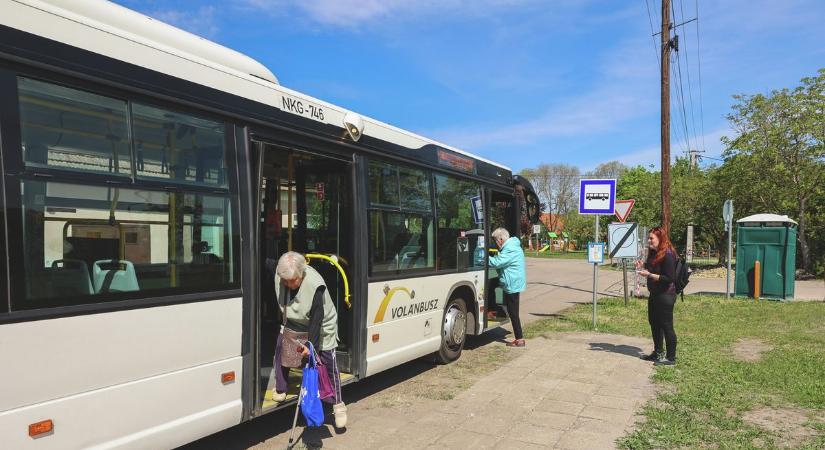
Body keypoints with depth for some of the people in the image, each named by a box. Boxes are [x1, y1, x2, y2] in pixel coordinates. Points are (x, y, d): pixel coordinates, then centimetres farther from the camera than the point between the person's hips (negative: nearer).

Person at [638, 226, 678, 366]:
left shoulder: (667, 255, -19)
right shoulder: (653, 253, 10)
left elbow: (669, 278, -23)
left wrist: (649, 275, -24)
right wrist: (644, 269, 4)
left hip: (665, 295, -10)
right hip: (655, 294, 10)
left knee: (666, 326, -1)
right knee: (654, 323, 17)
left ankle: (671, 358, 10)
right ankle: (657, 353, 31)